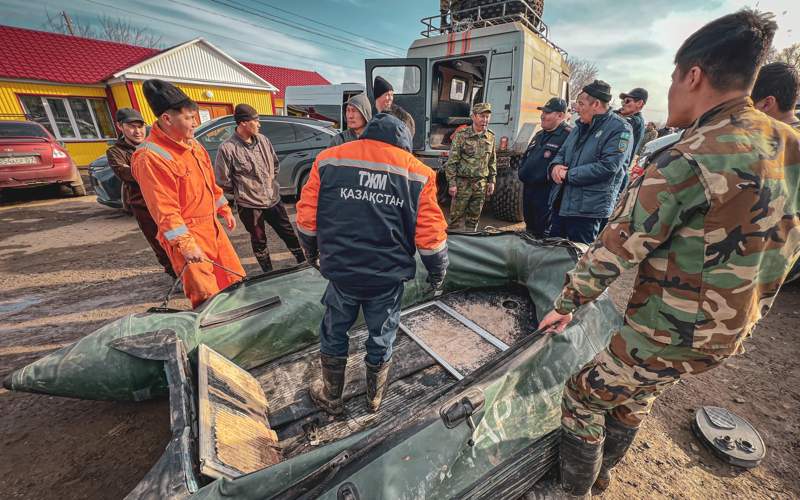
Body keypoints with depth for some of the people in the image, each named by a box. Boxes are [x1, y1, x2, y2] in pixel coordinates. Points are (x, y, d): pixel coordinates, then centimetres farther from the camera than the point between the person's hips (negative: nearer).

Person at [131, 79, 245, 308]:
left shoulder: (193, 144, 8)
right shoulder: (150, 157, -18)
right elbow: (165, 210, -20)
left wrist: (224, 210, 22)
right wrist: (186, 246, -21)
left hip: (212, 227, 8)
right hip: (186, 234, -8)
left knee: (235, 279, 17)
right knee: (208, 299, -4)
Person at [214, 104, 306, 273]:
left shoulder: (263, 140, 1)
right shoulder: (228, 148, -14)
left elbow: (275, 164, 16)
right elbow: (222, 180, -8)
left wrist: (271, 182, 12)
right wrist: (242, 192, 2)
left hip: (273, 199, 4)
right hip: (249, 205, -4)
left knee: (289, 234, 11)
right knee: (259, 241, 12)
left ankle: (305, 264, 26)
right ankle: (269, 273, 30)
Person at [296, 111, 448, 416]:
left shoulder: (329, 160, -1)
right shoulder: (418, 173, -3)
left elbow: (307, 216, 0)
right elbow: (431, 235, -5)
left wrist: (311, 251, 19)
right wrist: (437, 273, 11)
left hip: (340, 271, 1)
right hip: (389, 277, 0)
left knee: (334, 335, 22)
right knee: (381, 339, 21)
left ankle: (331, 398, 43)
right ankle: (375, 397, 45)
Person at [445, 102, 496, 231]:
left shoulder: (490, 137, 8)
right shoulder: (461, 135, -7)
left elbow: (492, 162, 16)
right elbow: (451, 161, -9)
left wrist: (491, 181, 11)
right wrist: (452, 183, -12)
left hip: (481, 184, 5)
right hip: (463, 183, -4)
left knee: (474, 218, 12)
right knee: (456, 216, 0)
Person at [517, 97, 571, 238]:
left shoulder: (568, 135, -10)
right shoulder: (539, 135, 20)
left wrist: (549, 176, -21)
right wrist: (522, 172, 13)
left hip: (547, 194, -9)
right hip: (528, 190, 9)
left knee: (543, 235, -3)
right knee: (530, 229, 19)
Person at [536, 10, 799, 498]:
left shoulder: (688, 161, -26)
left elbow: (614, 251, -22)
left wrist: (566, 304, -8)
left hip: (668, 334, -8)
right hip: (731, 331, 8)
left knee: (583, 397, 14)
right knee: (636, 398, 28)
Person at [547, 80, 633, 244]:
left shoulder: (619, 129, -9)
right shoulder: (581, 127, 16)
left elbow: (607, 167, -20)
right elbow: (562, 152, 18)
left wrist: (568, 175, -16)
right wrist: (555, 165, -7)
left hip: (588, 209, -8)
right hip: (560, 203, 8)